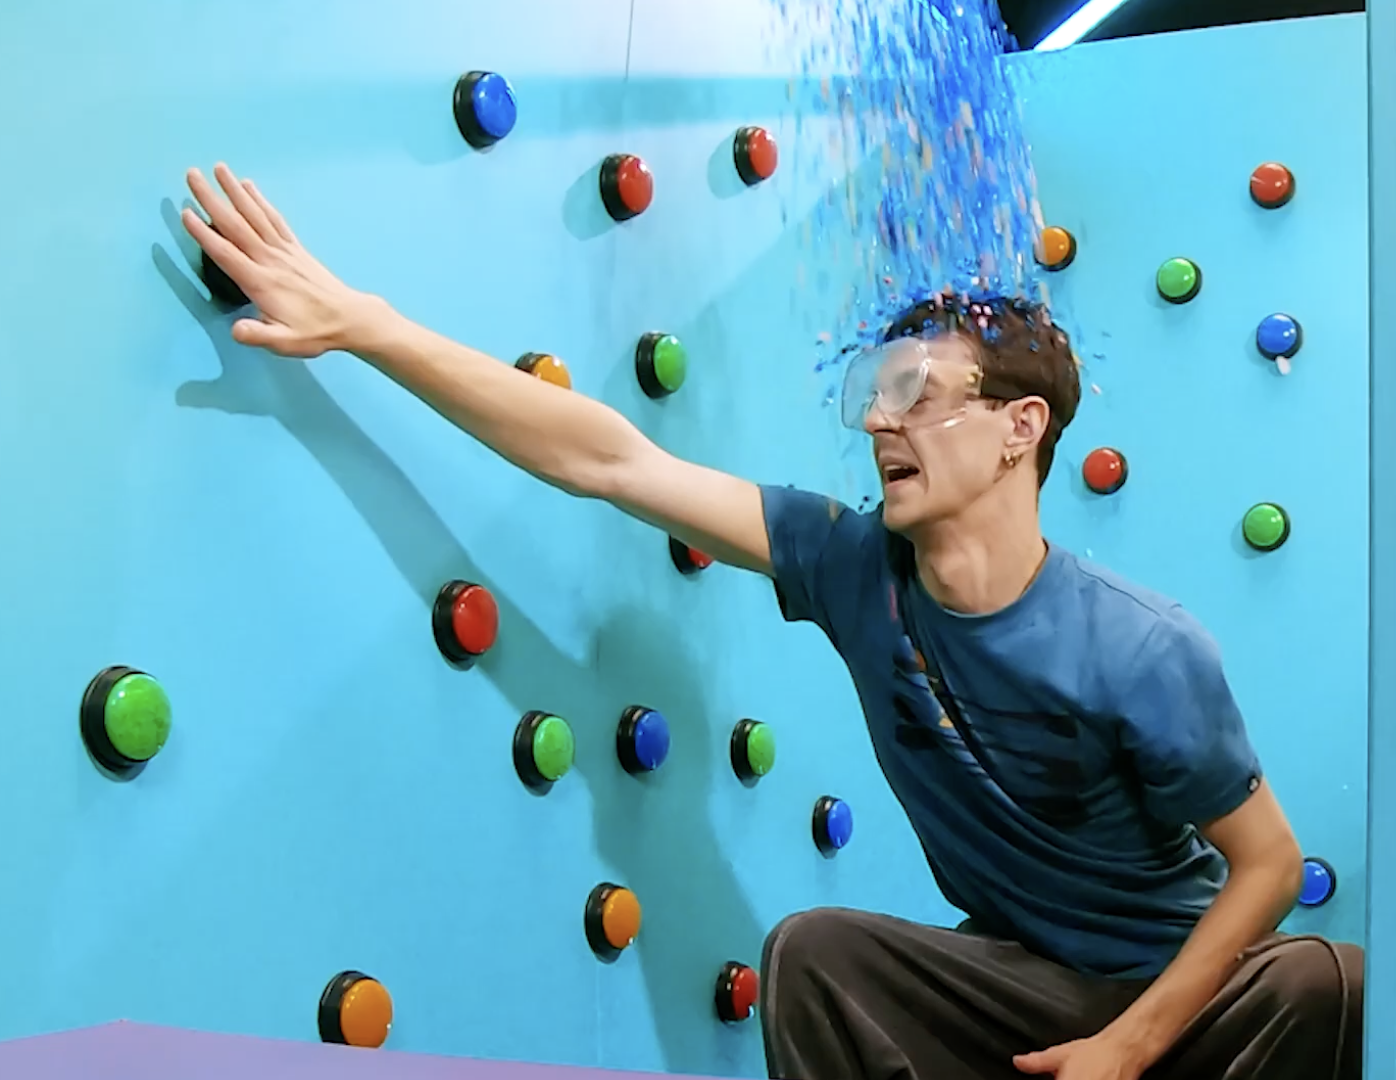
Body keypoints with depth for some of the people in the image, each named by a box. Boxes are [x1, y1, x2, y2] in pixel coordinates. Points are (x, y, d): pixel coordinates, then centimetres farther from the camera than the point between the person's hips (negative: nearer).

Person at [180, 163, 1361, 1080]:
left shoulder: (1145, 652, -23)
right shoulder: (854, 567, -13)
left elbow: (1269, 865, -11)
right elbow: (607, 459, -18)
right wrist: (359, 322, -22)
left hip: (1186, 985, -3)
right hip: (1018, 974, 3)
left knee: (1329, 985, -32)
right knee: (816, 951, -22)